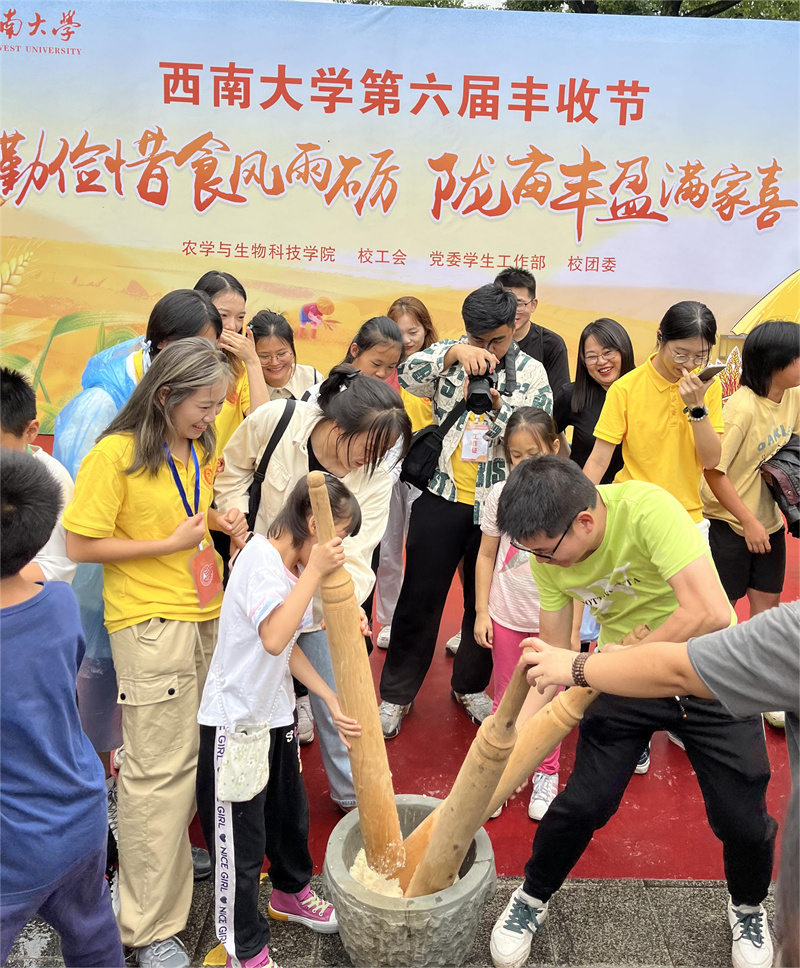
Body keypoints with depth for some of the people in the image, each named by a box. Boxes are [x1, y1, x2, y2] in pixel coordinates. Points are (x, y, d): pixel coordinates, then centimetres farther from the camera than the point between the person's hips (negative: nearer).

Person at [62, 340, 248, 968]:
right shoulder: (116, 455, -14)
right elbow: (81, 545, -13)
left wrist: (220, 521, 4)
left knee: (199, 750, 14)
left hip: (207, 615, 7)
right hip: (151, 625, -7)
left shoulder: (201, 450, 10)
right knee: (161, 770, -2)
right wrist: (171, 543, -17)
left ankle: (173, 851, 37)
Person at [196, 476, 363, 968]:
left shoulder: (297, 567, 5)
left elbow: (290, 649, 9)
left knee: (291, 811, 25)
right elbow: (273, 638, -38)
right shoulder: (261, 558, -24)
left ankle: (292, 891, 51)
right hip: (234, 720, -9)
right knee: (240, 838, 5)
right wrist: (314, 572, -33)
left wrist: (333, 700, 1)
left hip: (276, 713, 9)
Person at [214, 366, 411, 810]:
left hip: (320, 599, 0)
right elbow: (233, 472, -3)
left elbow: (354, 555, -22)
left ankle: (354, 794, 32)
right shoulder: (274, 420, -22)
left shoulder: (376, 477, -19)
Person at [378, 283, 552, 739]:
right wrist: (454, 352, -32)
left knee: (485, 599, 14)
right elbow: (409, 376, -17)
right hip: (441, 497, 0)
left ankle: (471, 686, 35)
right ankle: (396, 694, 21)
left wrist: (495, 405, -23)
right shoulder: (451, 355, 1)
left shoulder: (532, 373, 0)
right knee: (419, 598, 7)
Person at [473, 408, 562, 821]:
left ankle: (546, 773, 31)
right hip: (507, 616, 1)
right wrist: (481, 612, 1)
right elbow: (486, 556, 3)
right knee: (505, 698, 14)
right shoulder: (500, 495, -5)